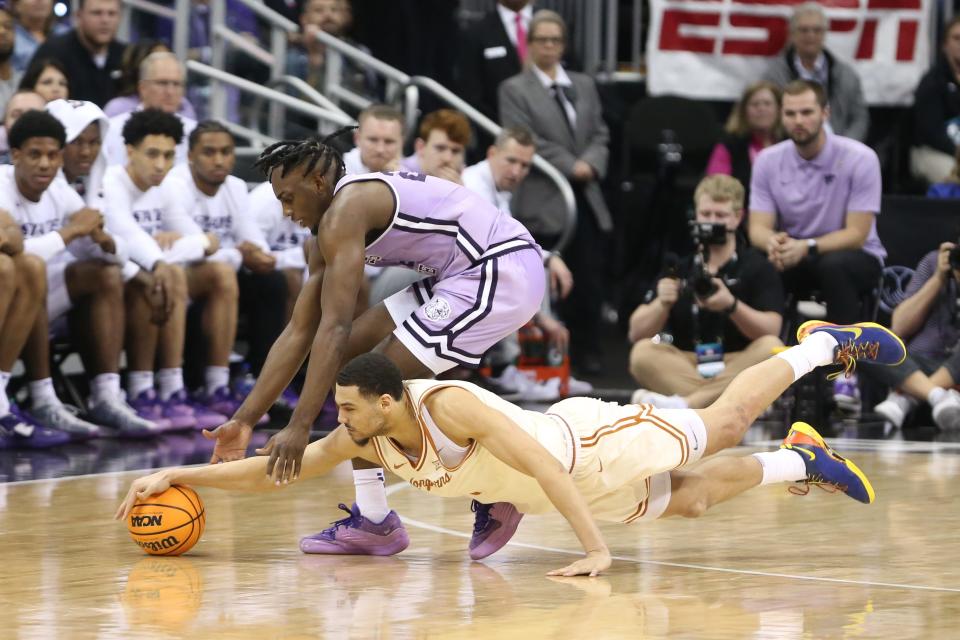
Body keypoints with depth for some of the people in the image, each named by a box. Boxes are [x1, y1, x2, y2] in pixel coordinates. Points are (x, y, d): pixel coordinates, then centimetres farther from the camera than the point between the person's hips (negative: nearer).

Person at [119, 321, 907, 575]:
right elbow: (269, 473, -12)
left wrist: (596, 549, -46)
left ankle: (827, 343, 34)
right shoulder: (365, 438, -18)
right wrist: (177, 475, -21)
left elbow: (543, 467, -40)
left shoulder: (451, 405, -38)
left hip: (596, 442, -6)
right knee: (688, 502, 20)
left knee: (726, 422, 12)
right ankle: (804, 460, 41)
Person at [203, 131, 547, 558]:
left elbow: (334, 327, -23)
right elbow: (299, 333, 15)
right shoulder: (330, 230, 14)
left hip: (502, 273, -11)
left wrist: (300, 426, -25)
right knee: (350, 352, 10)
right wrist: (245, 419, 11)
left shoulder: (345, 210, -16)